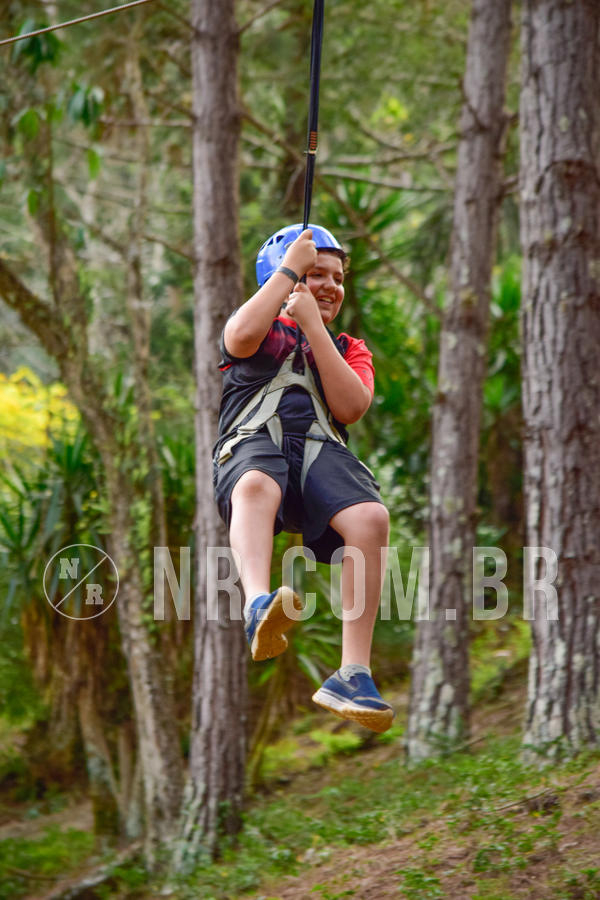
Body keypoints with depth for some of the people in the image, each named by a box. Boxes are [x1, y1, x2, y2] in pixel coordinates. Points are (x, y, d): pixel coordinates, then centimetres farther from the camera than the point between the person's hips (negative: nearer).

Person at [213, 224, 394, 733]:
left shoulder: (349, 348, 30)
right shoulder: (264, 328, 26)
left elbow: (351, 407, 7)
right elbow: (240, 337, -3)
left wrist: (313, 326, 5)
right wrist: (289, 267, 5)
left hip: (322, 448, 2)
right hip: (253, 443, -2)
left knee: (372, 517, -31)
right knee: (257, 486, -41)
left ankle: (353, 674, -36)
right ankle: (259, 606, -67)